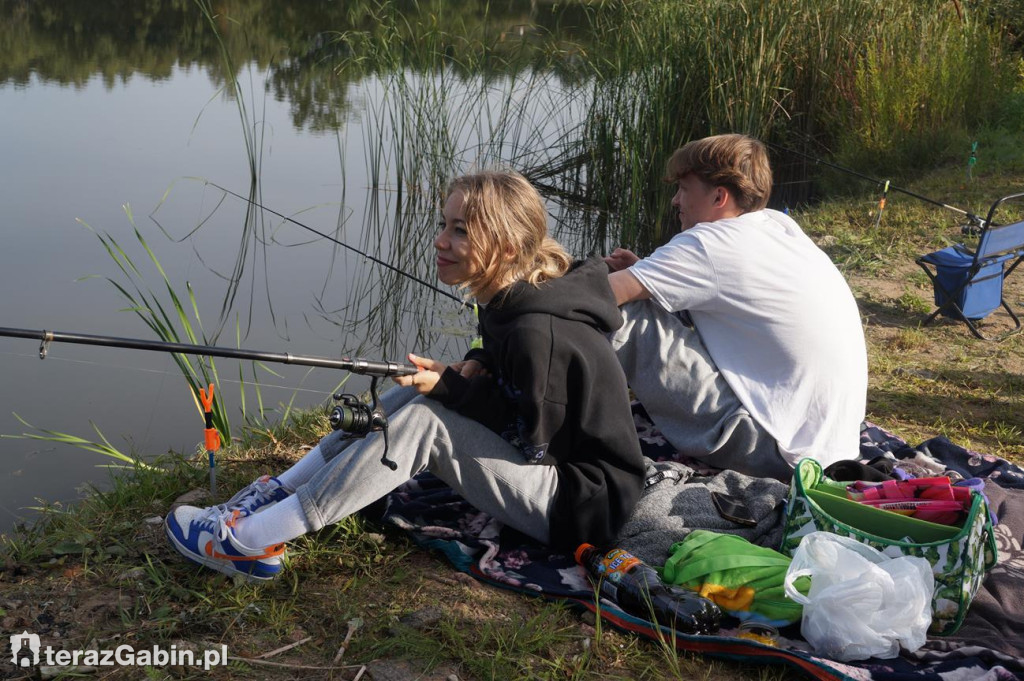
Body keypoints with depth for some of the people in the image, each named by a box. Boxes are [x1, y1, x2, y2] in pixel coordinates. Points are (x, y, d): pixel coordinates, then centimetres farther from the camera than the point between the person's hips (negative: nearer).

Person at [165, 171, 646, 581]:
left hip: (583, 505, -10)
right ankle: (275, 495, 1)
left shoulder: (539, 332, -27)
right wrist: (474, 368, -6)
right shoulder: (510, 303, 3)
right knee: (409, 398, 1)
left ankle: (247, 541, -19)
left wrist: (451, 386, -19)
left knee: (424, 420, -23)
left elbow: (532, 439, -21)